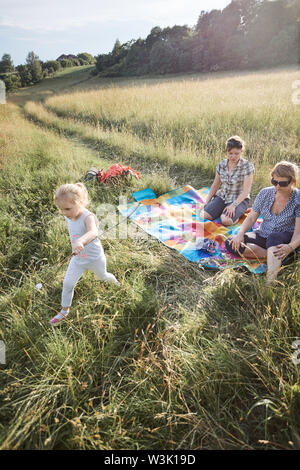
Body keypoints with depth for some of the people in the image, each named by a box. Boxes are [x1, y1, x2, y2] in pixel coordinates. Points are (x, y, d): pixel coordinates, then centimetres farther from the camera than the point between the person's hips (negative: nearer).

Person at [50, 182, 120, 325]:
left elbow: (93, 232, -58)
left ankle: (115, 281, 61)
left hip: (94, 258, -4)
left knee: (102, 276, 25)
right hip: (77, 259, 5)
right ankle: (64, 311, 26)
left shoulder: (88, 217, -35)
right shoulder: (68, 217, -12)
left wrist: (81, 241, -76)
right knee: (67, 284, 3)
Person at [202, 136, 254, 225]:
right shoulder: (222, 164, 3)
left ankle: (236, 213, 0)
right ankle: (223, 211, 7)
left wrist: (233, 205, -27)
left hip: (239, 200, -4)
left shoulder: (247, 166, -12)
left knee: (226, 220, -33)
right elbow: (215, 185, 11)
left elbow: (246, 190, -16)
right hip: (222, 197, 5)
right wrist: (206, 202, 3)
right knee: (204, 215, -19)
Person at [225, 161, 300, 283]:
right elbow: (251, 218, 1)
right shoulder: (265, 193, -2)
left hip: (285, 240, -5)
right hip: (263, 236, 5)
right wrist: (240, 234, -18)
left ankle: (271, 280, -54)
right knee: (231, 243, -19)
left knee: (274, 237, -41)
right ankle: (279, 258, -24)